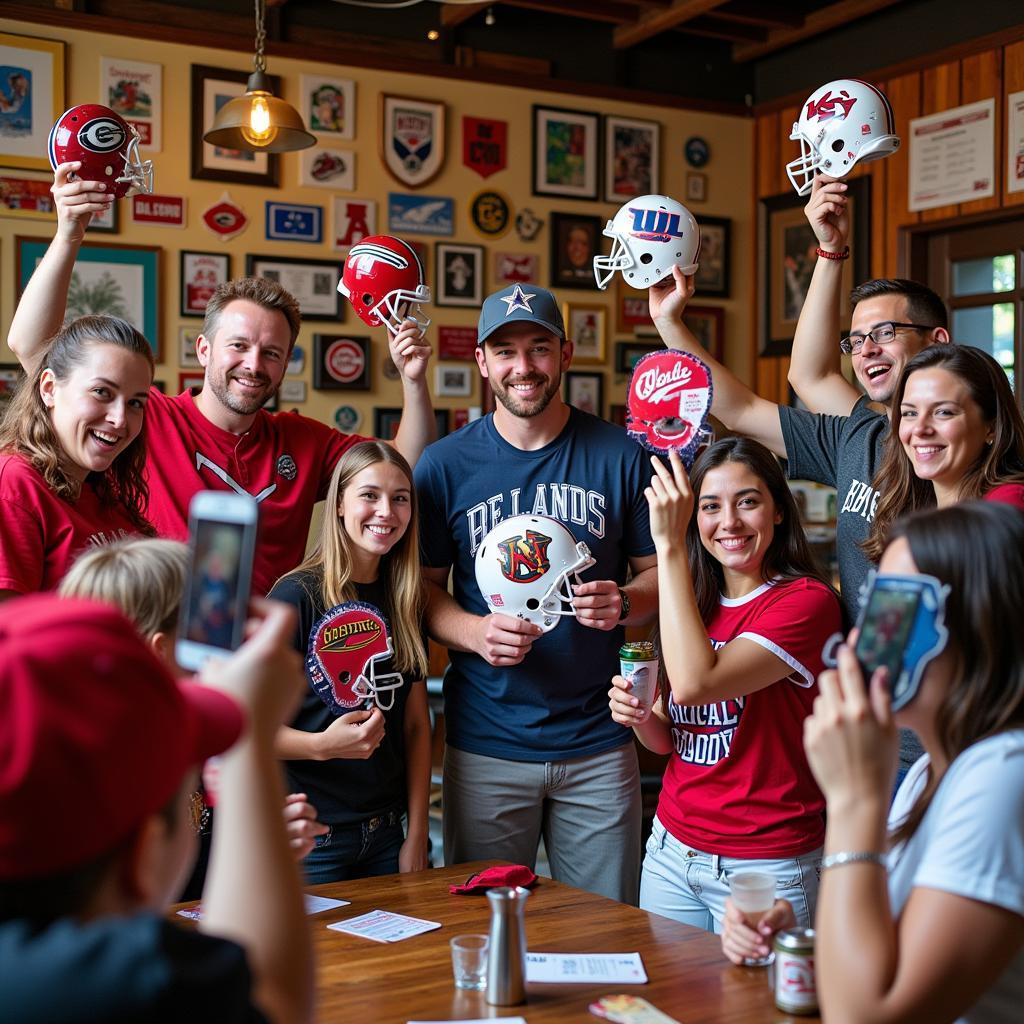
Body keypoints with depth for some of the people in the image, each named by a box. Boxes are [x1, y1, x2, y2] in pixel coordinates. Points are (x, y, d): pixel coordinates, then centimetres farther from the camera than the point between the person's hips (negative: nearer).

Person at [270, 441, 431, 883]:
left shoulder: (405, 601, 6)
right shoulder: (298, 595, -12)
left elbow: (416, 725, 7)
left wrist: (417, 835, 3)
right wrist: (322, 745, -29)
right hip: (311, 837, -5)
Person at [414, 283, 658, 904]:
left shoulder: (621, 455, 1)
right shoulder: (446, 465, 0)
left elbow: (659, 572, 7)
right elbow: (422, 586, 4)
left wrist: (624, 603, -15)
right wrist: (474, 632, -16)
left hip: (599, 743, 1)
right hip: (486, 745, 0)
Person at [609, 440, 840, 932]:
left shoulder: (807, 600, -15)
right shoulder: (697, 604, 6)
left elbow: (693, 683, -29)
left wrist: (669, 544, -25)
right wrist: (639, 716, -10)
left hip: (763, 870, -6)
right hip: (671, 850, 6)